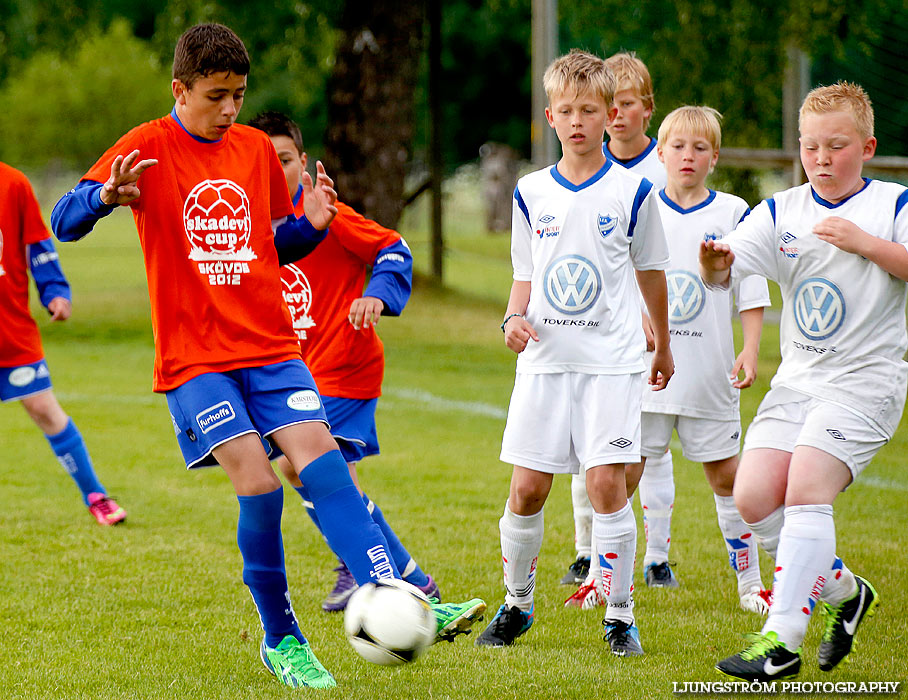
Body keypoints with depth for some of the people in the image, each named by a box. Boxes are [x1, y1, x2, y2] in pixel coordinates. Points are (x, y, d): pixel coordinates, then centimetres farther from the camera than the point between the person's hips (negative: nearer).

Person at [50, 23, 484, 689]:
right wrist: (105, 195, -31)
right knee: (259, 484, -14)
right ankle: (281, 640, 2)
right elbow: (64, 222, -9)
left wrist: (312, 224, -1)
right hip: (194, 358, -4)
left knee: (321, 458, -14)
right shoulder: (148, 148, -3)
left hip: (270, 347, 4)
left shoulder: (256, 148, 11)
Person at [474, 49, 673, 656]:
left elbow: (651, 273, 11)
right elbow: (526, 276, 14)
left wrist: (663, 347, 20)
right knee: (527, 488, 1)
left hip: (612, 360, -2)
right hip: (545, 358, 3)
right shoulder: (531, 194, 7)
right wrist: (515, 319, -7)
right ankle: (516, 604, 21)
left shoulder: (632, 192, 0)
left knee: (606, 481, -11)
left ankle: (620, 616, 0)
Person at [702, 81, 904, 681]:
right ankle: (843, 591, 18)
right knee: (754, 498, -5)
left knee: (807, 486, -20)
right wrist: (714, 265, -32)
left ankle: (783, 640, -18)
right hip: (798, 378, 5)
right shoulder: (781, 211, 5)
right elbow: (728, 270, -9)